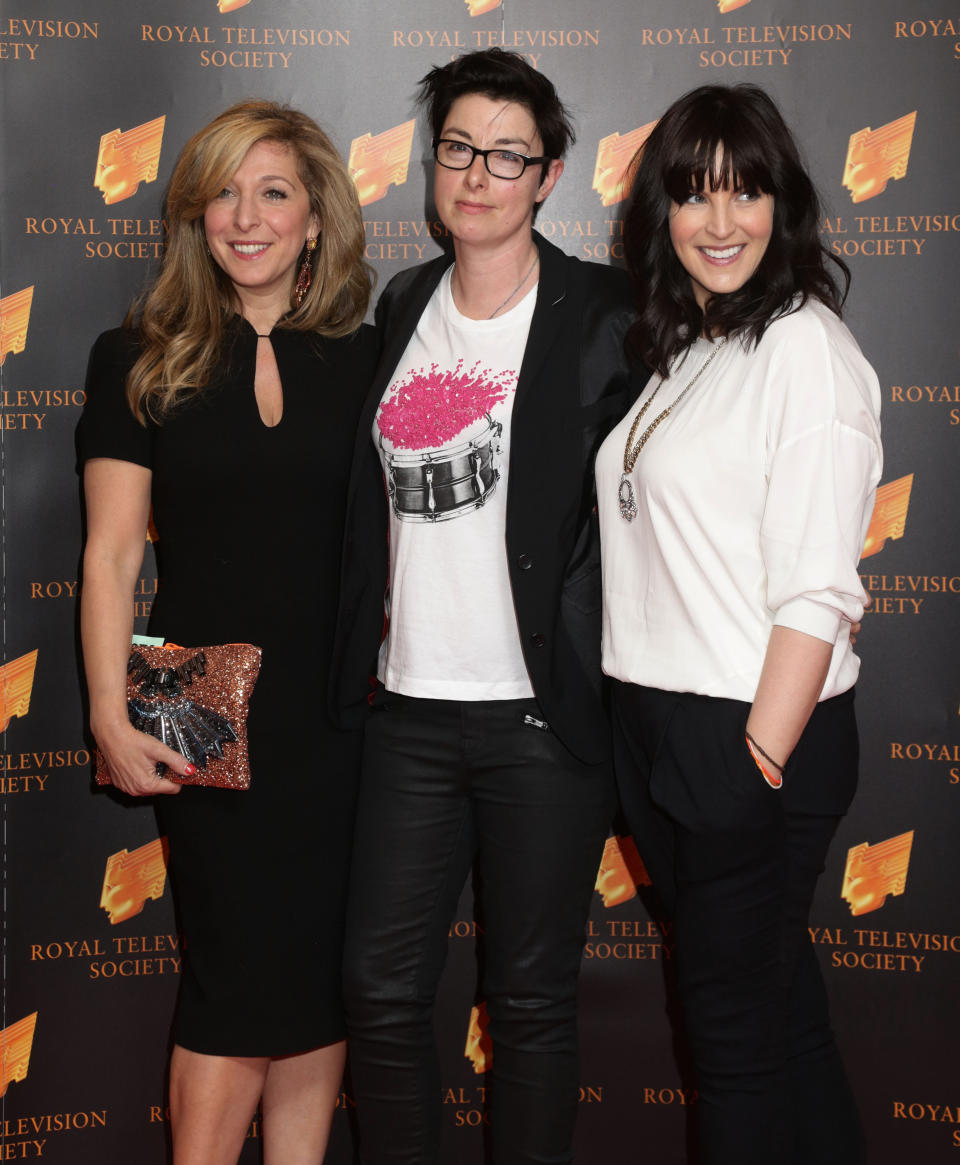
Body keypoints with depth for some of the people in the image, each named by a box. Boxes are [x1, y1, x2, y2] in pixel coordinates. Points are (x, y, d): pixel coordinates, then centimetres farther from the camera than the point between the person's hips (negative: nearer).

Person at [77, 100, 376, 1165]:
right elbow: (112, 554, -2)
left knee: (321, 976, 9)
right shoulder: (140, 361, 1)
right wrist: (110, 716, -9)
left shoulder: (363, 360, 7)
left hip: (342, 712, 3)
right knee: (242, 974, 0)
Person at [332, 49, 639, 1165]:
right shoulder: (400, 308, 10)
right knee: (379, 989, 9)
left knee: (531, 1000, 9)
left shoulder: (602, 317, -6)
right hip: (409, 707, 4)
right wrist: (371, 629, 13)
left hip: (543, 714, -4)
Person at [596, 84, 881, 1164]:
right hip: (656, 725, 8)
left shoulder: (804, 347, -13)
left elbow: (817, 588, -18)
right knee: (776, 997, 20)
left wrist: (764, 753, -18)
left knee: (735, 1018, 5)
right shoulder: (681, 351, 13)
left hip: (753, 735, -8)